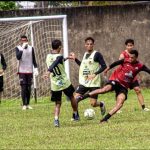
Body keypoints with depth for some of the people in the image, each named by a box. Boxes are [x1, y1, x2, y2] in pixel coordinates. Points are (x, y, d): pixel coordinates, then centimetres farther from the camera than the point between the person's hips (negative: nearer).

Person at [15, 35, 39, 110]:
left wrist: (35, 68, 2)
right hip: (22, 71, -3)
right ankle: (24, 105, -3)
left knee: (29, 88, 5)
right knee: (23, 88, -6)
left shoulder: (31, 48, 6)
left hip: (30, 71, 3)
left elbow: (34, 59, 10)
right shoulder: (18, 48, -2)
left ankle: (28, 104, 12)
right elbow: (18, 57, -18)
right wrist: (22, 48, -21)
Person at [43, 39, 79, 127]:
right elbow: (54, 64, -35)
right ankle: (76, 115, 35)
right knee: (71, 97, 22)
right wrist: (49, 72, -49)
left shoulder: (48, 57, 7)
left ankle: (56, 119, -14)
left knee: (58, 104, 9)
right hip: (65, 83, -4)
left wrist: (65, 59, 36)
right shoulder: (59, 56, -14)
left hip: (55, 85, 4)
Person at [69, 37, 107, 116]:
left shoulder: (97, 54, -8)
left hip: (94, 83, -5)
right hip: (83, 82, 5)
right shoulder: (85, 54, 12)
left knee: (93, 103, -5)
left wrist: (95, 74, -23)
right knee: (75, 99, -10)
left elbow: (104, 66, -12)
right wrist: (75, 59, 22)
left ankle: (101, 104, 29)